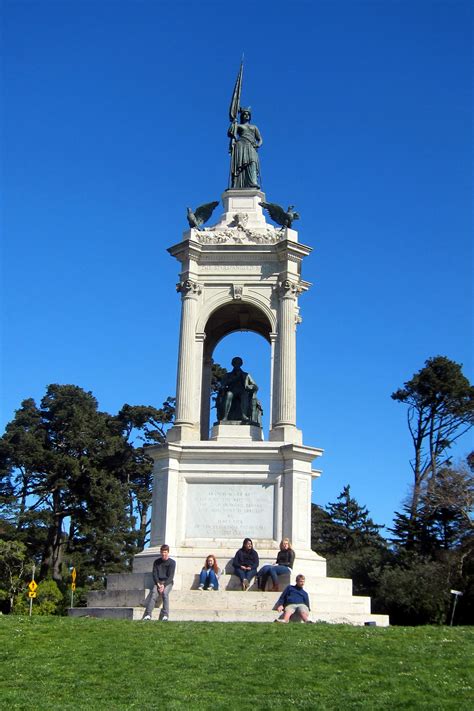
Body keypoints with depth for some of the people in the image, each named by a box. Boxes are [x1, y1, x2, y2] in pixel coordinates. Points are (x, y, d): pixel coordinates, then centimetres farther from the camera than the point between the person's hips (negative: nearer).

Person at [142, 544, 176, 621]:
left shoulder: (172, 562, 0)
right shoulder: (157, 562, 11)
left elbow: (171, 576, -7)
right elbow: (155, 574, 5)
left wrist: (164, 585, -21)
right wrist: (158, 584, -14)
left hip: (168, 582, -2)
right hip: (158, 582, 2)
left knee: (165, 593, -33)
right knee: (154, 592, -28)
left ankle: (165, 616, -37)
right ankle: (148, 615, -38)